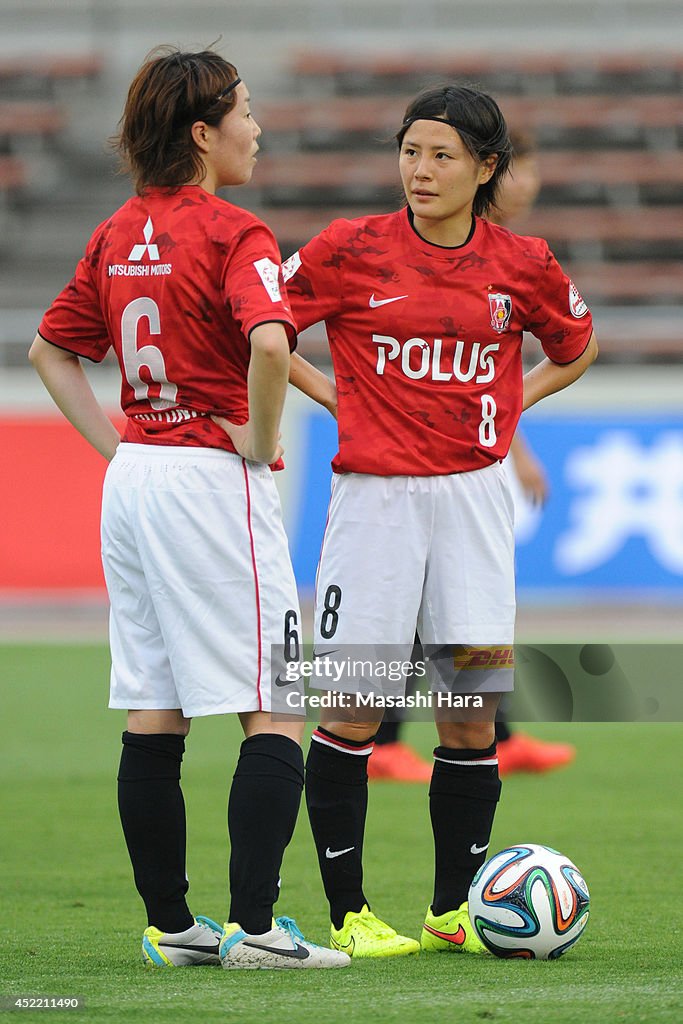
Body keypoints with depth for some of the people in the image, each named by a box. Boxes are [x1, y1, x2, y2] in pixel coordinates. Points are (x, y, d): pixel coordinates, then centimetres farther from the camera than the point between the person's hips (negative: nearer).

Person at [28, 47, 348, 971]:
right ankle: (252, 925, -8)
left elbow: (51, 351, 19)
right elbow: (269, 344, -30)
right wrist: (261, 440, -15)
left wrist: (118, 447, 15)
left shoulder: (119, 234, 11)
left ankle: (169, 926, 12)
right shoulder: (233, 235, -12)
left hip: (133, 480, 8)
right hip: (212, 481, -8)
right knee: (273, 713, -3)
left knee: (152, 715, 9)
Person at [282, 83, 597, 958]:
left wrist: (508, 405, 8)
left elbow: (576, 348, 21)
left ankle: (453, 910, 13)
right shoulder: (350, 251, -4)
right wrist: (333, 397, -3)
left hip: (473, 495, 2)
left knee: (471, 714, 2)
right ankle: (347, 912, 7)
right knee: (352, 711, -2)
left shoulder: (522, 265, 3)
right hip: (375, 497, -2)